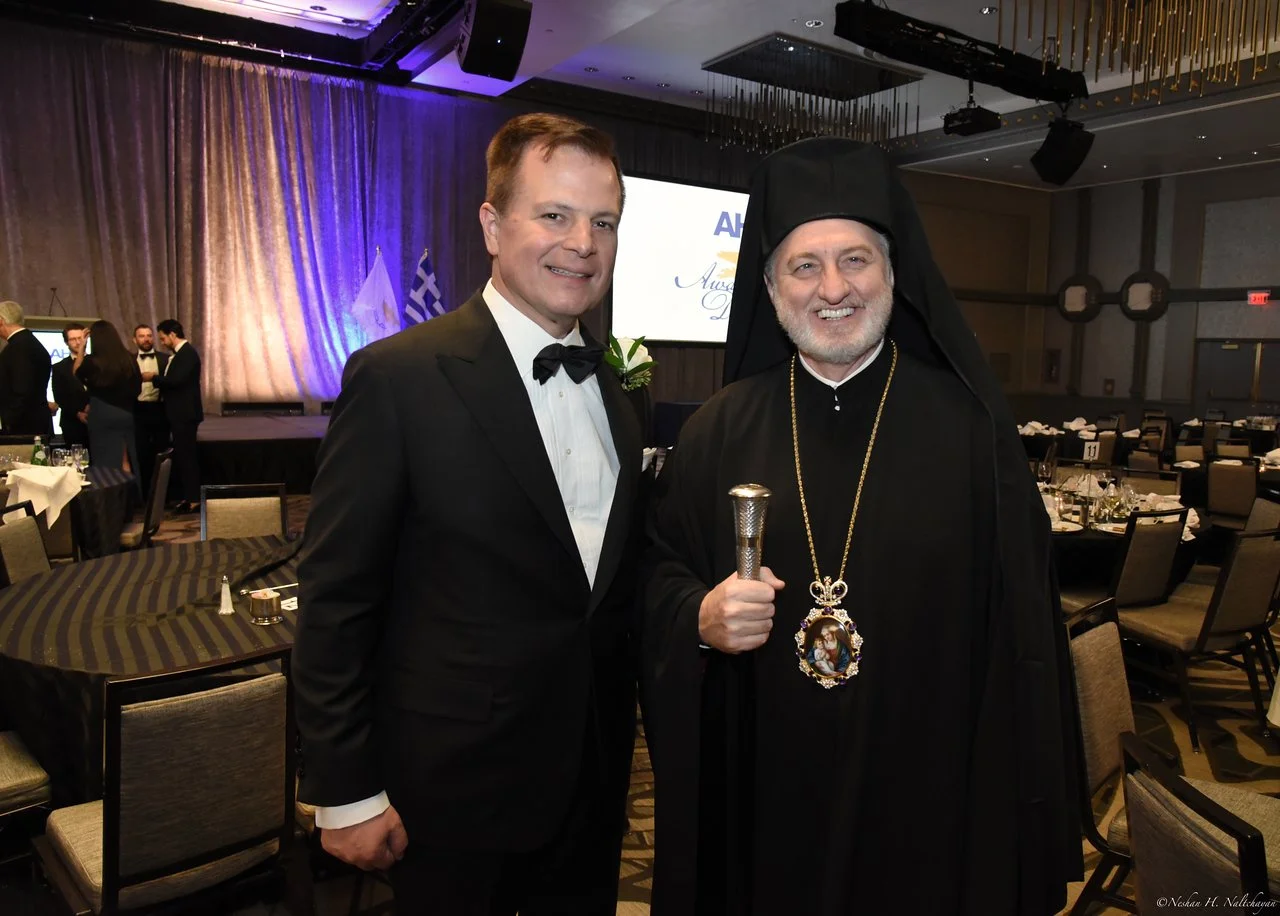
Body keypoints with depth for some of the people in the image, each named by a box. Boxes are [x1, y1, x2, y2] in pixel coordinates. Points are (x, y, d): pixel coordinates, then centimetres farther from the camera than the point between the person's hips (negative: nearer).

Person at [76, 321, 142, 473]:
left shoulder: (92, 361, -9)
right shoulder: (128, 359, 1)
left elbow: (76, 374, 13)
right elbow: (137, 388, 8)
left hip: (102, 417, -4)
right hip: (126, 415, 4)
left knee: (107, 463, 1)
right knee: (126, 462, 10)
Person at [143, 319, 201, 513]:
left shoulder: (188, 353, -15)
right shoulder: (180, 354, 16)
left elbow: (176, 380, -25)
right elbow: (172, 379, 16)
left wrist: (154, 377, -12)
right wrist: (156, 377, 1)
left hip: (185, 414, -10)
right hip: (179, 413, 10)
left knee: (186, 455, -6)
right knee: (181, 455, 13)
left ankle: (194, 499, -2)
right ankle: (186, 496, 20)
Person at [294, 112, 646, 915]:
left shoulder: (616, 395, 4)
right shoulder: (398, 377, -15)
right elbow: (335, 600, -13)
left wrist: (621, 752, 10)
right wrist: (346, 793, -11)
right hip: (456, 792, -5)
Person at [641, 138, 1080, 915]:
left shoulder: (969, 423, -7)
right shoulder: (720, 431, -1)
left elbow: (1021, 625, -6)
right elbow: (659, 573, 5)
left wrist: (1028, 812, -6)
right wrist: (698, 618, -17)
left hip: (929, 794, -1)